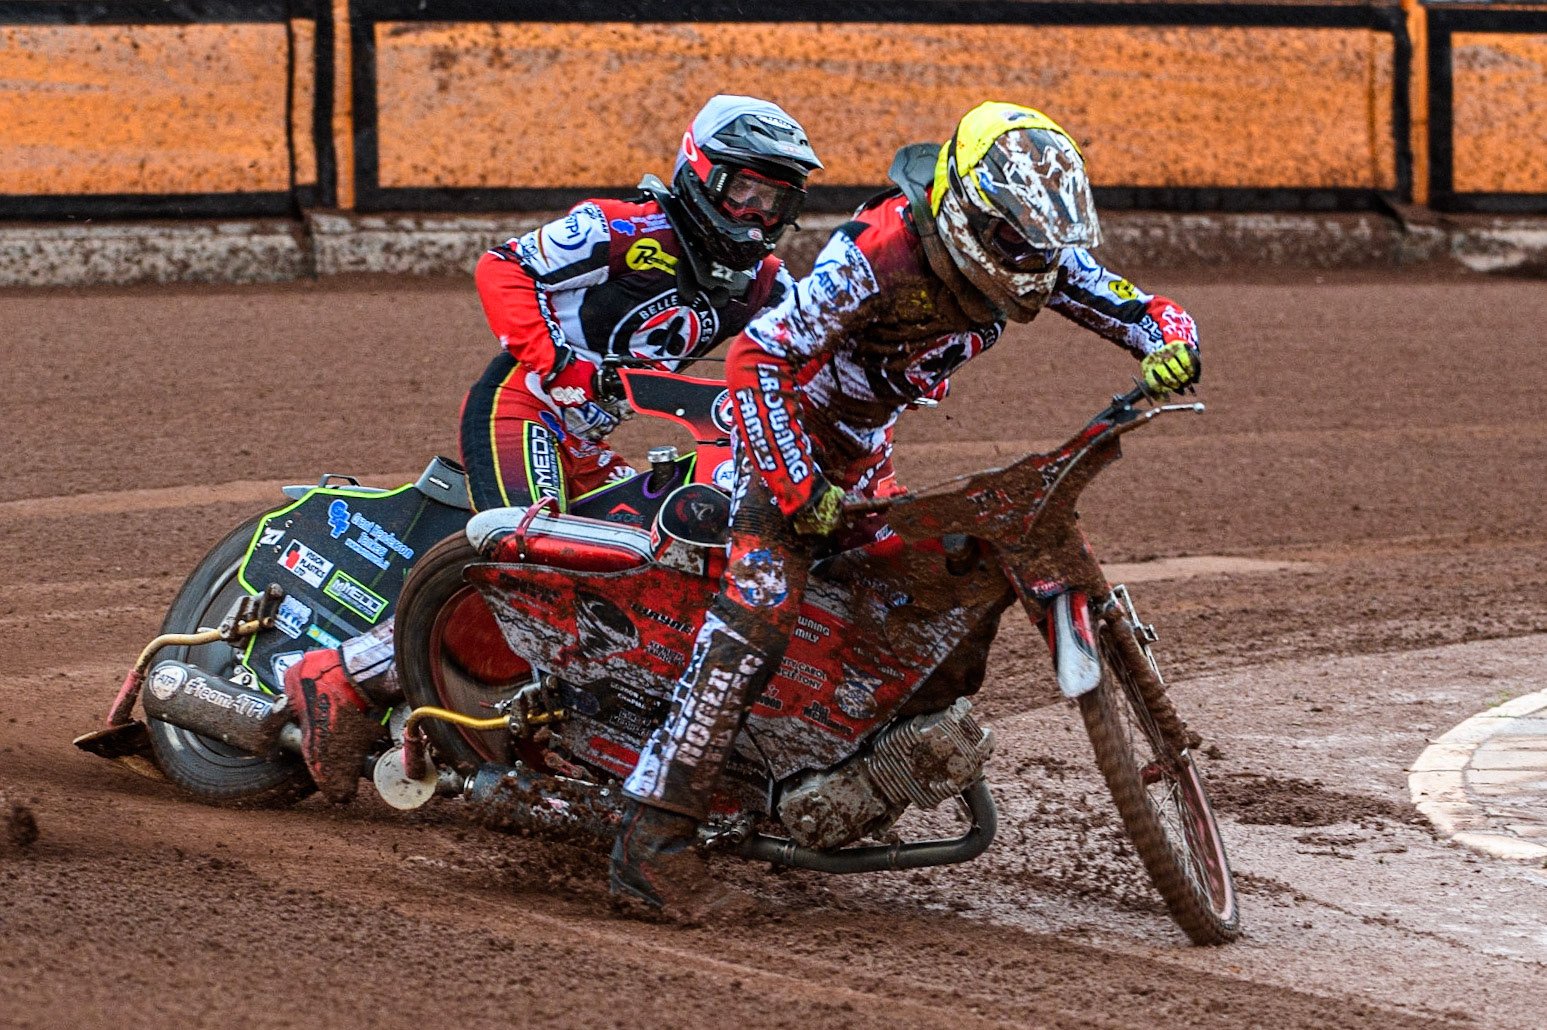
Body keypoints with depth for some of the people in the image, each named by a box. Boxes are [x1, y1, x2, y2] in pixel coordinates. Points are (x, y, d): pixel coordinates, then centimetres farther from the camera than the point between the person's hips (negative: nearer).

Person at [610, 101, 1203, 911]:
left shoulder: (1038, 255, -12)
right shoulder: (878, 254, -34)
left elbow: (1132, 307, -7)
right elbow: (756, 356, -31)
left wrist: (1170, 345, -32)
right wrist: (800, 490, -32)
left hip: (864, 444, 8)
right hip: (786, 424, -8)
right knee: (760, 608, -22)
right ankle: (656, 827, -28)